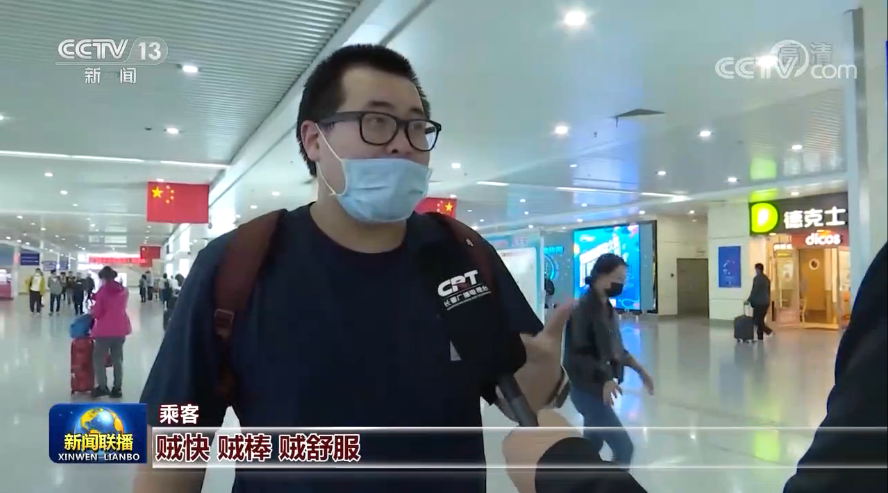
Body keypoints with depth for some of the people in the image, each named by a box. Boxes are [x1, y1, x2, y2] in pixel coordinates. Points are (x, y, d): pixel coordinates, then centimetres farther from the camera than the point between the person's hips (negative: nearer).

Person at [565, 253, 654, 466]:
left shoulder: (607, 307, 8)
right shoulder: (583, 309, -20)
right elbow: (577, 354, -25)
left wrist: (638, 368, 11)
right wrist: (605, 378, -35)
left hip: (599, 387, 9)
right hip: (586, 389, -9)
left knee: (592, 445, 19)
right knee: (624, 447, -7)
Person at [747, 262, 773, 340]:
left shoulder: (757, 278, -14)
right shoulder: (766, 278, 12)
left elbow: (754, 291, -16)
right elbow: (768, 291, 16)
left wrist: (749, 300, -7)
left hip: (759, 303, -8)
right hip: (766, 302, 8)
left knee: (756, 320, -2)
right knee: (760, 320, 11)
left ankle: (768, 331, -12)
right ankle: (760, 337, 12)